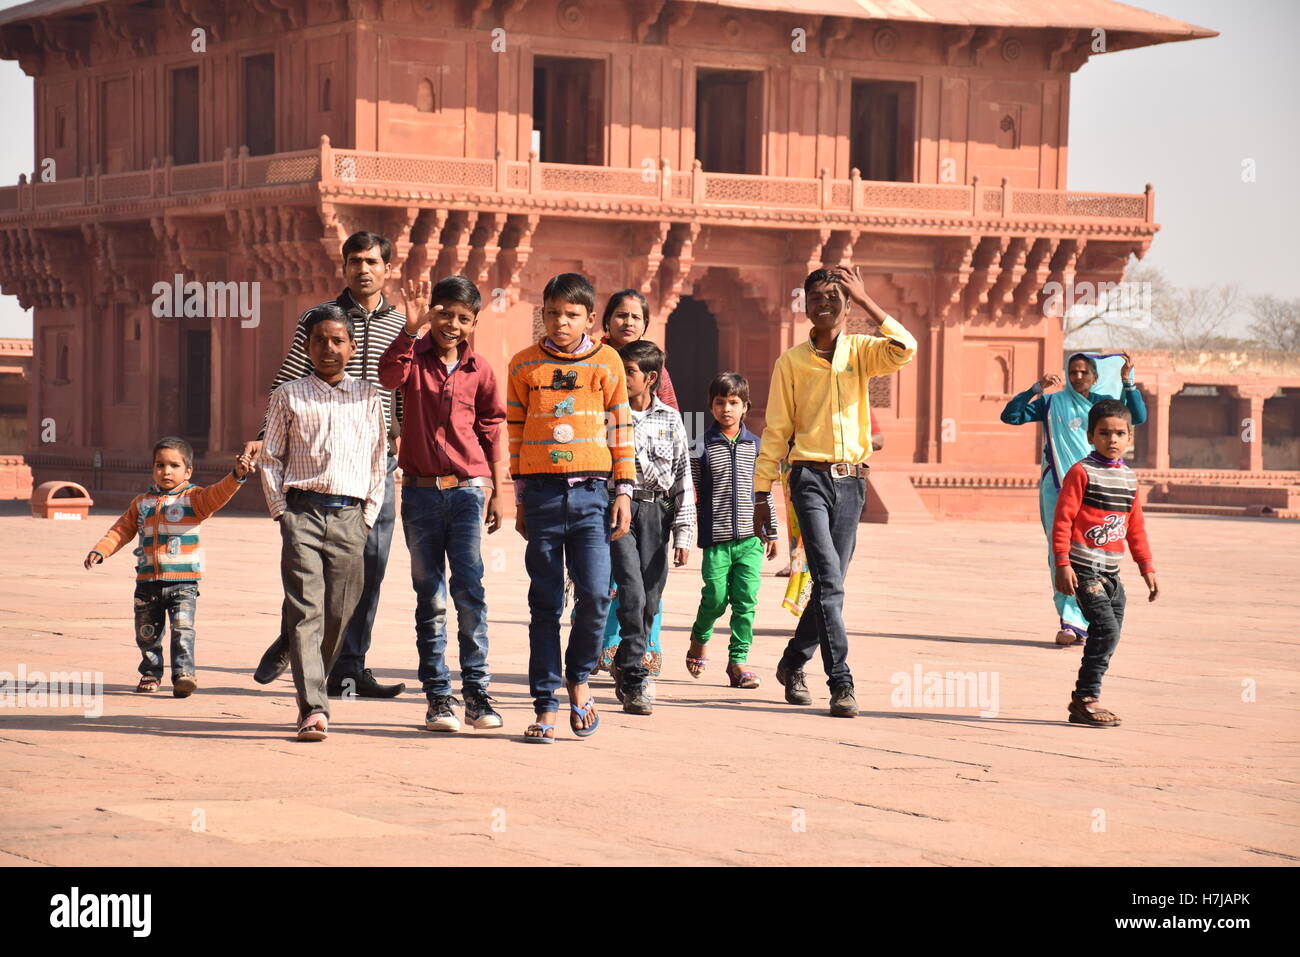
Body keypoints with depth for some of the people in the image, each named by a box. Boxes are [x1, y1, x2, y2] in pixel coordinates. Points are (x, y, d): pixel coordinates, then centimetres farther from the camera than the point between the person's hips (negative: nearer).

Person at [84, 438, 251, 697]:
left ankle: (184, 673, -16)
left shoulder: (193, 498, 1)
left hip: (183, 581, -4)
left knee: (182, 628, -17)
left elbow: (217, 495, -15)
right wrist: (100, 550, 3)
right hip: (148, 581, 4)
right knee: (147, 633, 11)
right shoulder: (142, 503, 13)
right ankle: (151, 673, 28)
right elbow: (122, 530, 16)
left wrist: (236, 476, -33)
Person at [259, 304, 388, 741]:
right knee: (305, 610, -11)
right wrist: (281, 510, 2)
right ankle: (313, 709, -18)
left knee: (339, 613, 1)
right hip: (302, 512, -2)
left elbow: (379, 460, 14)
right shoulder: (288, 396, 10)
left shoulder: (369, 397, 13)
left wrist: (369, 515, 6)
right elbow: (270, 457, 11)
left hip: (350, 516, 2)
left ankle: (311, 689, 19)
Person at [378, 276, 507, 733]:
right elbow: (388, 375, -22)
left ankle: (477, 692, -4)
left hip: (467, 490, 0)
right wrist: (411, 327, -31)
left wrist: (496, 492, 12)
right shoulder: (414, 356, 1)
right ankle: (437, 696, 9)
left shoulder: (479, 369, 5)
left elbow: (492, 432, 12)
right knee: (429, 597, 4)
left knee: (469, 589, -9)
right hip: (421, 490, 0)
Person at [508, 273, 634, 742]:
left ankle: (579, 677, 14)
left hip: (591, 492, 0)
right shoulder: (524, 365, 7)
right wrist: (520, 500, 8)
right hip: (542, 493, 0)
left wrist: (624, 491, 3)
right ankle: (545, 707, 7)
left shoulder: (607, 362, 6)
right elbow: (515, 433, 10)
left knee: (595, 594, -11)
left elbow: (620, 429, 9)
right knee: (545, 604, 2)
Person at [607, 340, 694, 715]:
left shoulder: (670, 420, 8)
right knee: (632, 593, -15)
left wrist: (684, 533, 4)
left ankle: (625, 665, 22)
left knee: (650, 601, 2)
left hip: (657, 512, 3)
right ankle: (633, 681, -11)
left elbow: (683, 479, 9)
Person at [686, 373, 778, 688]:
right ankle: (699, 641, 25)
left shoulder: (754, 445, 9)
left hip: (750, 537, 2)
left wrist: (770, 533, 15)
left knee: (746, 600, -4)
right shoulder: (703, 445, 1)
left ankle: (739, 660, 3)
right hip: (715, 537, -2)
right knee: (716, 597, -3)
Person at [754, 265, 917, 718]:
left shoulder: (860, 351, 7)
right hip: (810, 477, -3)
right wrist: (761, 493, 2)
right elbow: (776, 431, 5)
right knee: (830, 582, -13)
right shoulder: (792, 361, 4)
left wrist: (866, 301, -15)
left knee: (830, 583, 10)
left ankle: (793, 663, 30)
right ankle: (841, 683, -15)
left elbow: (904, 350, -15)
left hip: (851, 480, 3)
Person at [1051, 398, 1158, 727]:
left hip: (1111, 571, 7)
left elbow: (1136, 527, 20)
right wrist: (1062, 564, -16)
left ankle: (1082, 704, 15)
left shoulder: (1129, 478, 13)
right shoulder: (1082, 472, -7)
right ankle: (1086, 698, -8)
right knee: (1106, 629, -16)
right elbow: (1062, 519, -10)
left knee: (1110, 635, 6)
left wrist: (1146, 568, 17)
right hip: (1084, 568, -7)